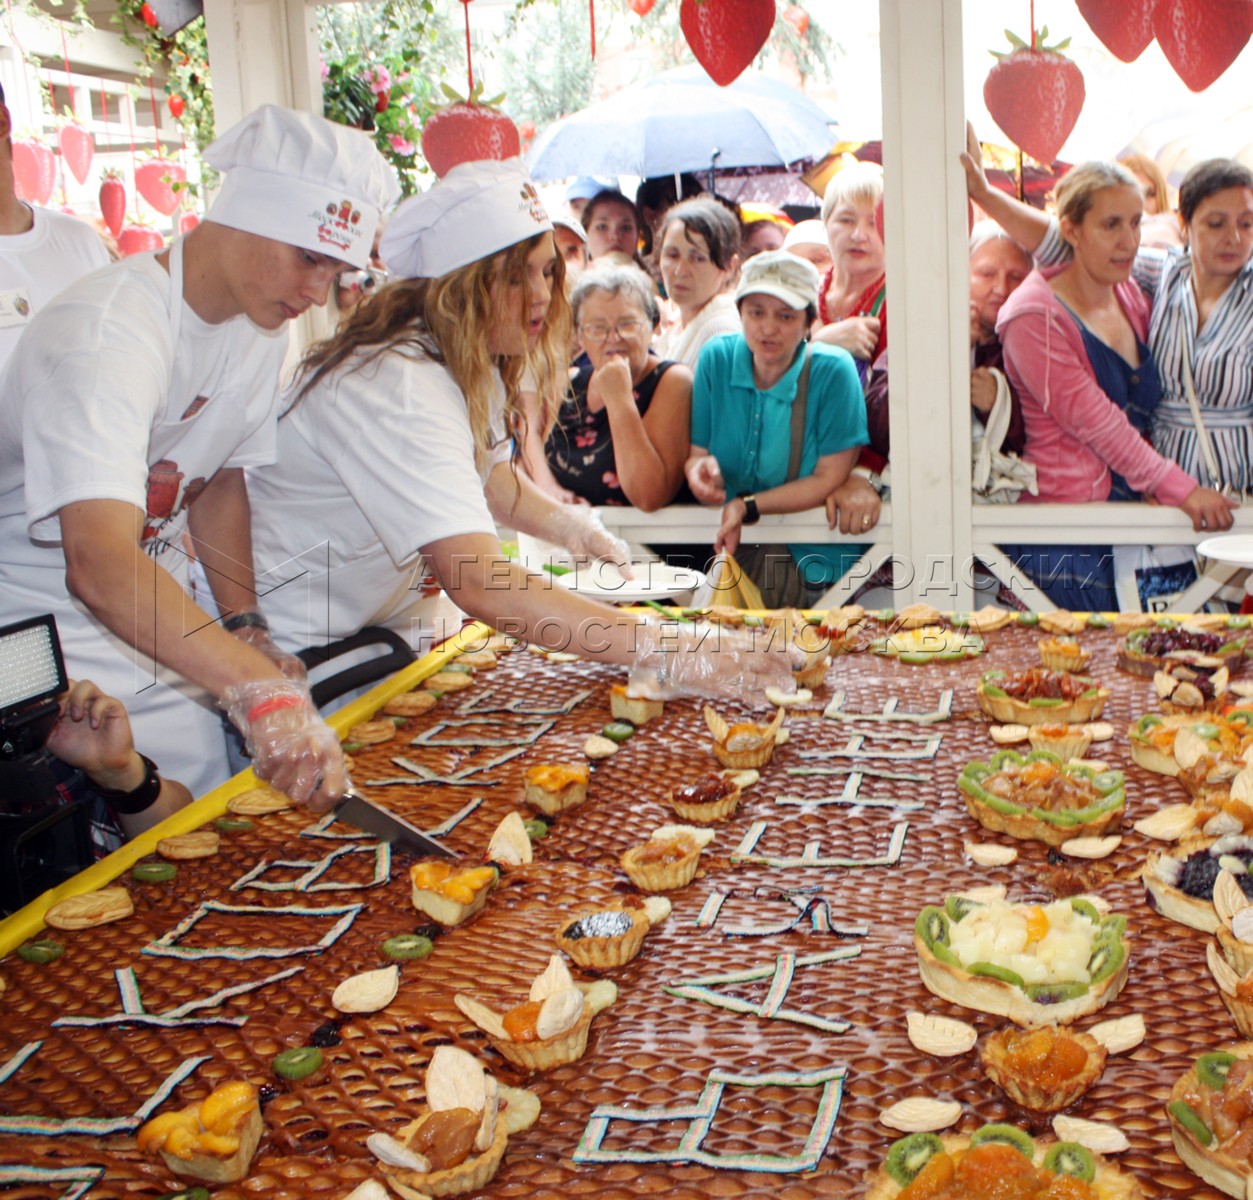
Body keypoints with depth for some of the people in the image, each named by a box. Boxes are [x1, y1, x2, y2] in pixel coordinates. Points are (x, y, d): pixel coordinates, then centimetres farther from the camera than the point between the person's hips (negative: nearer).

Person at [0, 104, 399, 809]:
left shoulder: (262, 330, 0)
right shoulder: (107, 333, -29)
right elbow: (99, 565, -43)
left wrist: (247, 628, -2)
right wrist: (261, 695, -55)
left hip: (163, 620, 8)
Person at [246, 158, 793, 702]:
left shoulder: (472, 365, 1)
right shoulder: (395, 389, -29)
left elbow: (493, 476, 22)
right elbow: (480, 583, -40)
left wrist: (574, 526, 5)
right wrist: (674, 656, -43)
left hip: (373, 628, 8)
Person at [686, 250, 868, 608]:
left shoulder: (832, 371, -9)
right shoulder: (717, 358, 2)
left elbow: (829, 479, -9)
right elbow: (696, 453, 4)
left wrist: (748, 507, -18)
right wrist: (701, 468, -20)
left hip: (812, 555, -3)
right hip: (731, 542, 3)